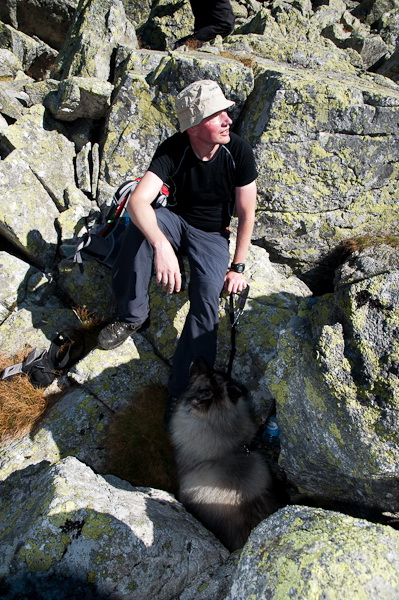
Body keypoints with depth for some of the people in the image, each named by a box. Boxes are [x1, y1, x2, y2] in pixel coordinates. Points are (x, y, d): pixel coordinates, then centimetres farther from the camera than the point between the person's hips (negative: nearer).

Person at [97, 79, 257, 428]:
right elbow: (138, 201, -34)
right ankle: (133, 317, -18)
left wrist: (238, 268, -12)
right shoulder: (173, 150, -19)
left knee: (207, 301, -26)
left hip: (213, 235, 0)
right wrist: (161, 245, -53)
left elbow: (247, 214, -9)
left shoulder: (239, 152, -16)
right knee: (142, 222, -34)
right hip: (176, 221, 1)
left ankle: (182, 392, -18)